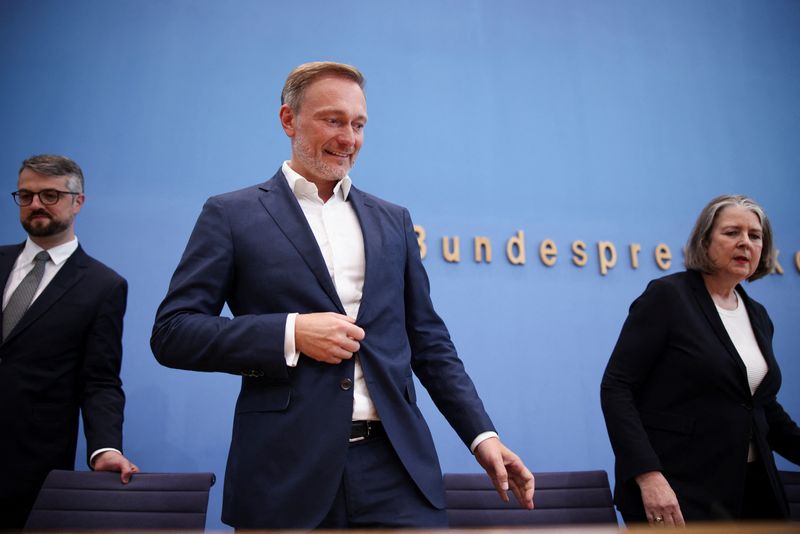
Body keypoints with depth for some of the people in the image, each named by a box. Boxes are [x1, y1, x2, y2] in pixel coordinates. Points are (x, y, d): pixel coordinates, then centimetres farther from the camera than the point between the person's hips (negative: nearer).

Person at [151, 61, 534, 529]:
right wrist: (290, 333, -15)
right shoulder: (232, 214, 3)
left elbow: (429, 342, 14)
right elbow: (171, 332, -2)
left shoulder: (393, 221, 13)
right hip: (285, 469, -2)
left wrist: (482, 434, 6)